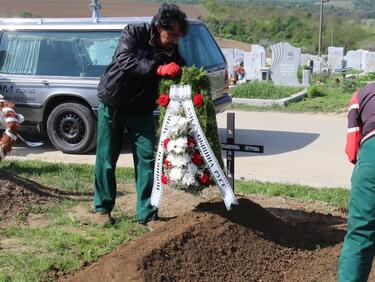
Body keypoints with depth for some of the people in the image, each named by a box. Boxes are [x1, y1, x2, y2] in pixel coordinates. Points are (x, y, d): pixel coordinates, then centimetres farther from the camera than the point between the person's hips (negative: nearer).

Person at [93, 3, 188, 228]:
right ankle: (102, 208, 22)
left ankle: (147, 214, 3)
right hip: (113, 104, -3)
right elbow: (125, 62, -34)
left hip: (141, 109, 3)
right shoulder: (133, 33, -18)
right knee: (106, 159, 5)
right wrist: (159, 69, -46)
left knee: (147, 158, -5)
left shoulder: (172, 52, -8)